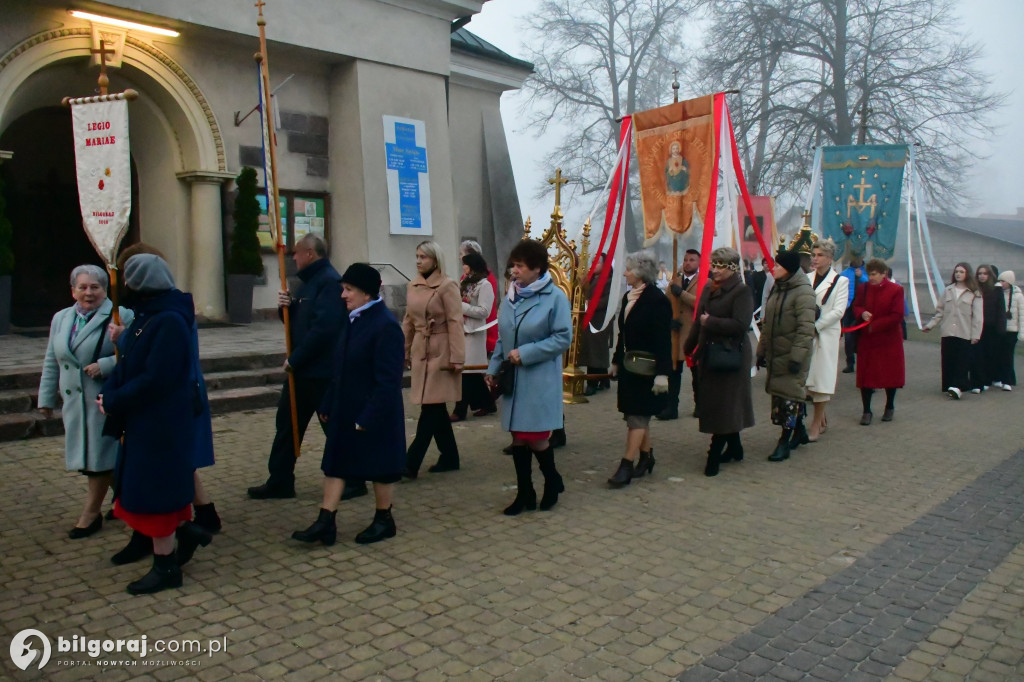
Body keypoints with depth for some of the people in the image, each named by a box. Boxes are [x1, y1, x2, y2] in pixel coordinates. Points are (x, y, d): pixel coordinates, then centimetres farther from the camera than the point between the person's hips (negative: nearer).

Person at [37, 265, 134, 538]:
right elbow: (51, 362, 19)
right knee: (88, 456, 10)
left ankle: (92, 512, 13)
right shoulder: (60, 319, 14)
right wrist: (46, 398, 18)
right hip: (75, 402, 7)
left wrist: (105, 365, -23)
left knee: (100, 457, 0)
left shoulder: (121, 317, -8)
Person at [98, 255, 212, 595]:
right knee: (146, 486, 18)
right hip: (143, 420, 9)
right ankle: (186, 529, 33)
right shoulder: (147, 315, 7)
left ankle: (166, 567, 16)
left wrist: (113, 402, -17)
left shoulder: (169, 322, -22)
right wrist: (109, 394, -7)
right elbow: (128, 364, 9)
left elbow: (155, 378, -26)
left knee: (153, 491, 2)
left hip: (162, 422, -9)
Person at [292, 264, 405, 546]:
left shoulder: (386, 326, -20)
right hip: (345, 411, 9)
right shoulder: (354, 320, 8)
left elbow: (388, 381, -22)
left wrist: (368, 417, -23)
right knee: (335, 463, 10)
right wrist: (328, 405, 14)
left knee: (379, 467, 8)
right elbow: (340, 369, 14)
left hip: (375, 414, -9)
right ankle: (325, 522, 17)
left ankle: (384, 520, 25)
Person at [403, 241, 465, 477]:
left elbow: (455, 323, -13)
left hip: (440, 351, -7)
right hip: (420, 351, 7)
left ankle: (411, 463, -5)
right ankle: (449, 457, 21)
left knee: (431, 407, -6)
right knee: (435, 407, 10)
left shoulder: (447, 286, -9)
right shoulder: (413, 286, 10)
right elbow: (408, 322, 15)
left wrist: (456, 357, -16)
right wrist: (404, 352, 14)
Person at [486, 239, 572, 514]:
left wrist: (526, 353, -18)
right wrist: (493, 368, 6)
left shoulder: (555, 297, -11)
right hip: (513, 378, 6)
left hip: (540, 379, -6)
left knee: (536, 438, -3)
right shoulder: (510, 297, 7)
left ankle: (553, 482, 25)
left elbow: (563, 338, -14)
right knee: (518, 438, 9)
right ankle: (525, 493, 22)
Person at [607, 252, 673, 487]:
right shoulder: (628, 298, 10)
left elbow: (663, 339, -18)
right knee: (638, 416, 14)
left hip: (646, 368, -8)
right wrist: (616, 361, 19)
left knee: (637, 416, -5)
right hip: (629, 365, 8)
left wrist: (662, 373, -21)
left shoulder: (657, 300, -15)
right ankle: (646, 457, 26)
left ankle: (627, 465, -2)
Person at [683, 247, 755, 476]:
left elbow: (740, 324, -22)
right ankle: (734, 449, 27)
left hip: (730, 356, -8)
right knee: (713, 403, 13)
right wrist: (690, 347, 18)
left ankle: (715, 455, -1)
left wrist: (710, 322, -15)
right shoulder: (708, 290, 12)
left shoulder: (741, 292, -10)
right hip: (708, 354, 8)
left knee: (724, 405, -4)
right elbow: (699, 320, 18)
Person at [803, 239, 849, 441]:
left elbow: (839, 311, -8)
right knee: (808, 376, 6)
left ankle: (816, 424, 5)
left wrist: (816, 326, -15)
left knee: (821, 378, -2)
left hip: (826, 335, -4)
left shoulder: (840, 281, 0)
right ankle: (821, 419, 22)